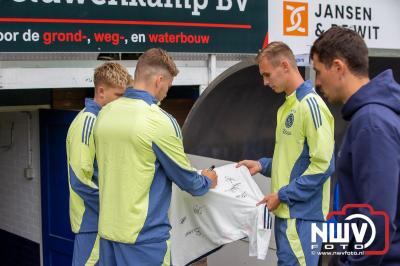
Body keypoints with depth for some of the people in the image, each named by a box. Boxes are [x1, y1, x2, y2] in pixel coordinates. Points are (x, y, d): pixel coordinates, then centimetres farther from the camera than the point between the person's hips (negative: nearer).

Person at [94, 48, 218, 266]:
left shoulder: (105, 114, 3)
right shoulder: (160, 121, -17)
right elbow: (185, 178, -7)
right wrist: (207, 181, 16)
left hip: (108, 229, 7)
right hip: (144, 235, -7)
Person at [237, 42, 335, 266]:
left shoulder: (310, 105, -15)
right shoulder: (288, 106, 13)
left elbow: (323, 165, -20)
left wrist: (283, 195, -16)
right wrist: (263, 165, 8)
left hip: (302, 213, -9)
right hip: (286, 211, 9)